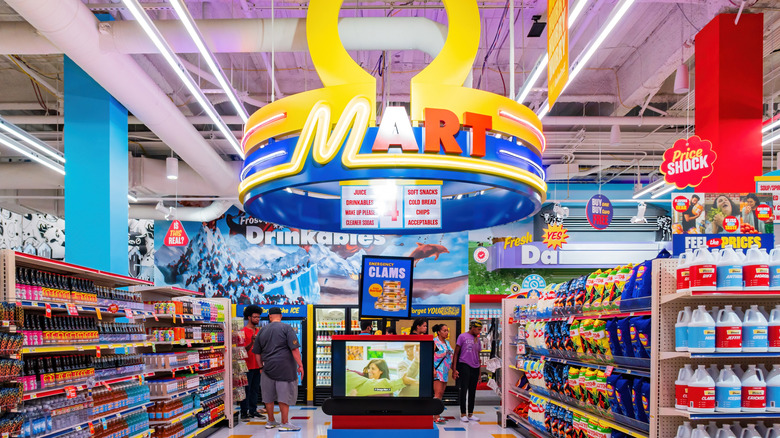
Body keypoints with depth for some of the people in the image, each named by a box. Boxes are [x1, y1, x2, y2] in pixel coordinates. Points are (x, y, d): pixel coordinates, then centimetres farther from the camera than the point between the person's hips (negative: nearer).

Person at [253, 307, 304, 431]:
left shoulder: (262, 331, 10)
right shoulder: (286, 328, -5)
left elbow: (257, 352, 15)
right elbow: (294, 349, -12)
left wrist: (261, 367, 25)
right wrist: (300, 365, -8)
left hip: (268, 368, 5)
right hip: (285, 367, -5)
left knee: (268, 396, 13)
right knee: (285, 395, 0)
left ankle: (271, 421, 23)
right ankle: (284, 423, 1)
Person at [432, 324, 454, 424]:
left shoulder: (447, 342, 17)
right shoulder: (434, 342, -7)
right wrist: (433, 369, -21)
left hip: (445, 372, 8)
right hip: (437, 371, -8)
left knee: (441, 394, 7)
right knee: (438, 393, -13)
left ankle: (437, 415, 12)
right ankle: (436, 416, -14)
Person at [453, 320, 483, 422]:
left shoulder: (477, 340, 15)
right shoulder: (462, 336, -2)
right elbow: (456, 353, -2)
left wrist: (479, 373, 17)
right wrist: (454, 369, -9)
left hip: (475, 368, 6)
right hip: (464, 365, -6)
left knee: (472, 392, 9)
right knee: (463, 390, -3)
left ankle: (470, 414, 18)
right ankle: (463, 414, 5)